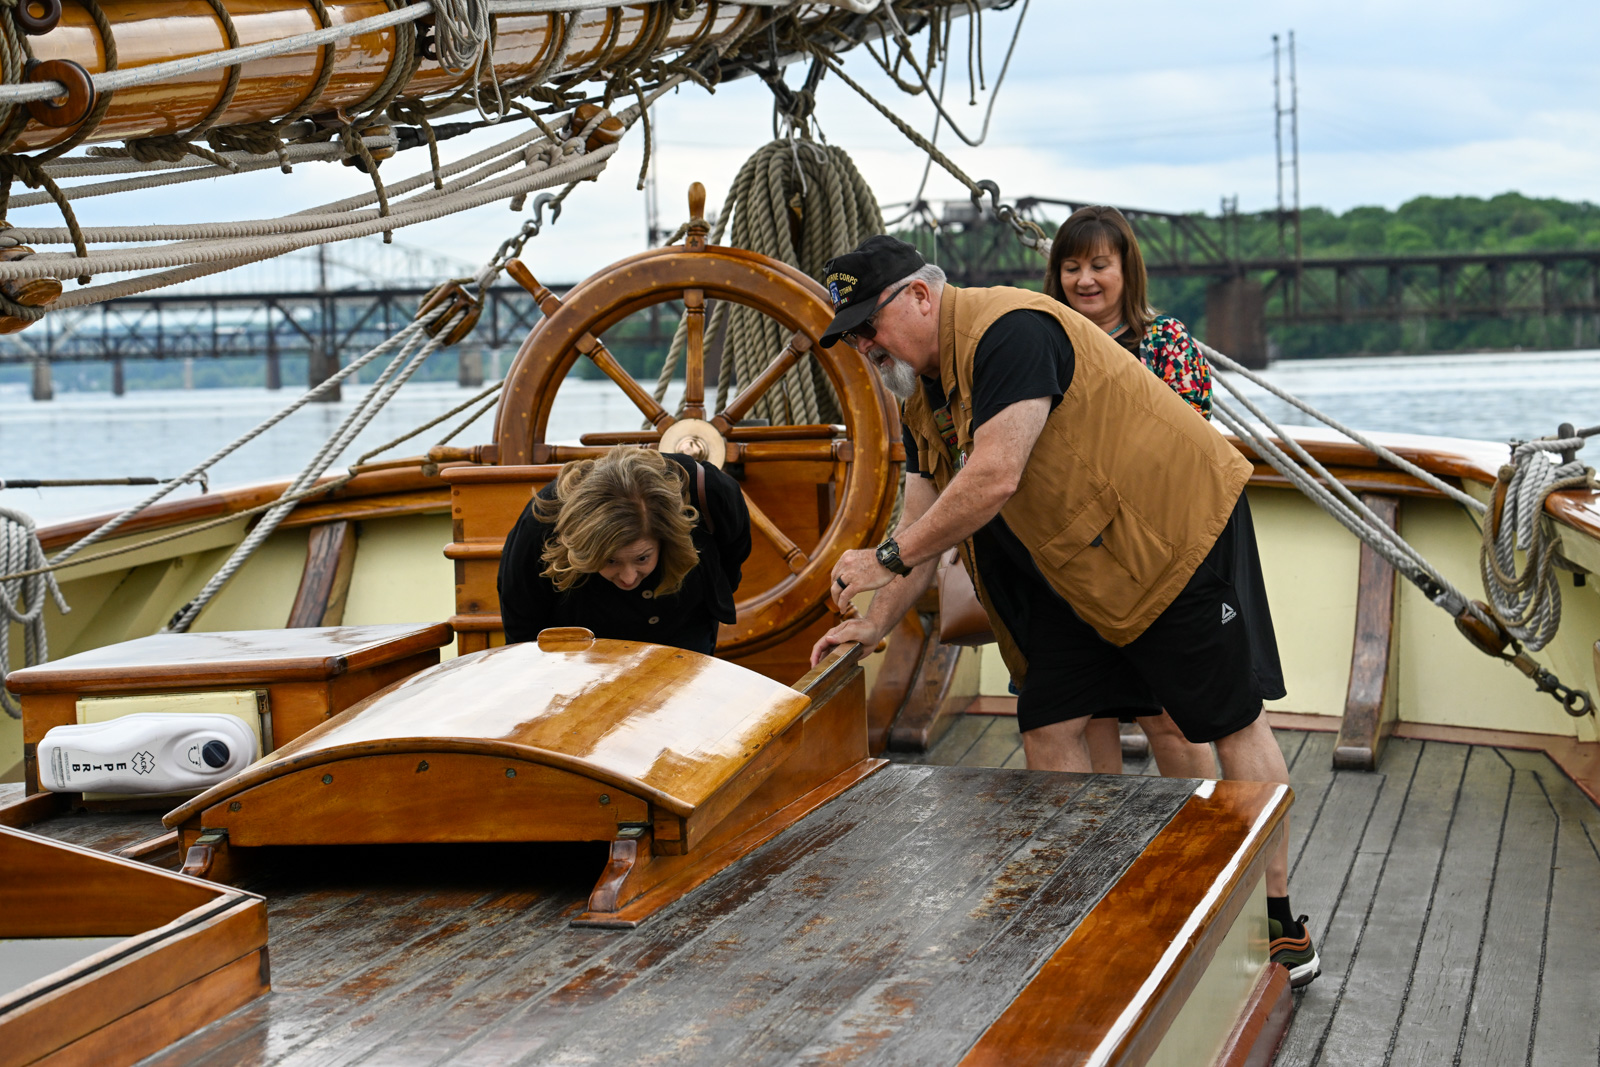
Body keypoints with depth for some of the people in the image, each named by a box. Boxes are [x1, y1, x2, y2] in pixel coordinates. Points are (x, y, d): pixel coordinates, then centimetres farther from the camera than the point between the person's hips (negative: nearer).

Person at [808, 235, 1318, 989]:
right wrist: (878, 622, 13)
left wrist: (886, 558, -22)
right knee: (1048, 727, 4)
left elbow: (993, 480, -31)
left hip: (1177, 527, -10)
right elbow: (927, 512, 17)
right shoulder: (922, 389, 9)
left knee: (1230, 723, -1)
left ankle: (1281, 928, 6)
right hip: (1076, 567, 10)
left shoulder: (1009, 331, -23)